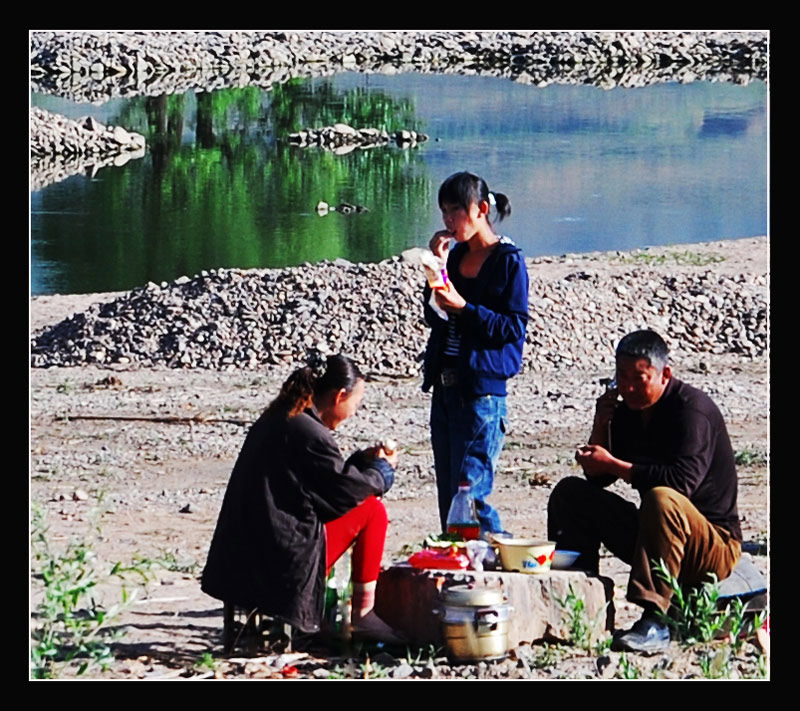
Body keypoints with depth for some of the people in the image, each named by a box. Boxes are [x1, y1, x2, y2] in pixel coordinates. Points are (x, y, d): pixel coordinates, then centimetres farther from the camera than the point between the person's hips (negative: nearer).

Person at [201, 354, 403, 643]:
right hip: (287, 561, -10)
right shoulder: (309, 433, -17)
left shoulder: (274, 420, 13)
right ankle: (363, 614, 3)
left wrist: (363, 460, 20)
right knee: (372, 510, 1)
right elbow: (346, 490, -9)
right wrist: (382, 469, 9)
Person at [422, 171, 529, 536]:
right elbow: (434, 317, 11)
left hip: (481, 389, -8)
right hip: (445, 385, 8)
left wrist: (464, 307, -21)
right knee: (448, 494, 9)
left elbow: (514, 328, -12)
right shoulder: (457, 256, 13)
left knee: (469, 493, -11)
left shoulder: (508, 260, -7)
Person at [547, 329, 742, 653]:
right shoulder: (628, 410, 6)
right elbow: (597, 478, 9)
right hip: (655, 539, 8)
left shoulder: (692, 408, -17)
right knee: (570, 493, 1)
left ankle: (654, 621, -43)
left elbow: (682, 480, -32)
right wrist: (601, 426, -7)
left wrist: (614, 465, -27)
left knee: (662, 499, -39)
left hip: (714, 547, -8)